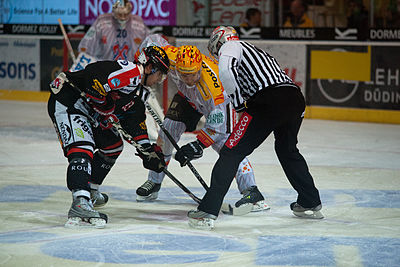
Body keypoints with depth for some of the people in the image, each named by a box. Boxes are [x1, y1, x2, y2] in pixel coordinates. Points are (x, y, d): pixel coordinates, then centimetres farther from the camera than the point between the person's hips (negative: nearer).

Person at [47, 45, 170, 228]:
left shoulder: (140, 91, 15)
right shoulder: (130, 72, -18)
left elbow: (135, 124, 18)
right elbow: (94, 77, -31)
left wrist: (148, 152, 10)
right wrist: (107, 107, -20)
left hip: (87, 109, 11)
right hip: (66, 101, -11)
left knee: (113, 145, 22)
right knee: (82, 148, -27)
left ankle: (90, 192, 34)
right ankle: (80, 204, -42)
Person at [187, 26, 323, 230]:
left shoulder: (230, 47, 12)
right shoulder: (256, 51, 38)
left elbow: (225, 70, -10)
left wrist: (238, 103, -3)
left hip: (269, 101, -8)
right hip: (296, 98, 8)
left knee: (232, 152, -4)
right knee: (287, 150, 32)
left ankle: (208, 211, -10)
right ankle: (310, 204, 39)